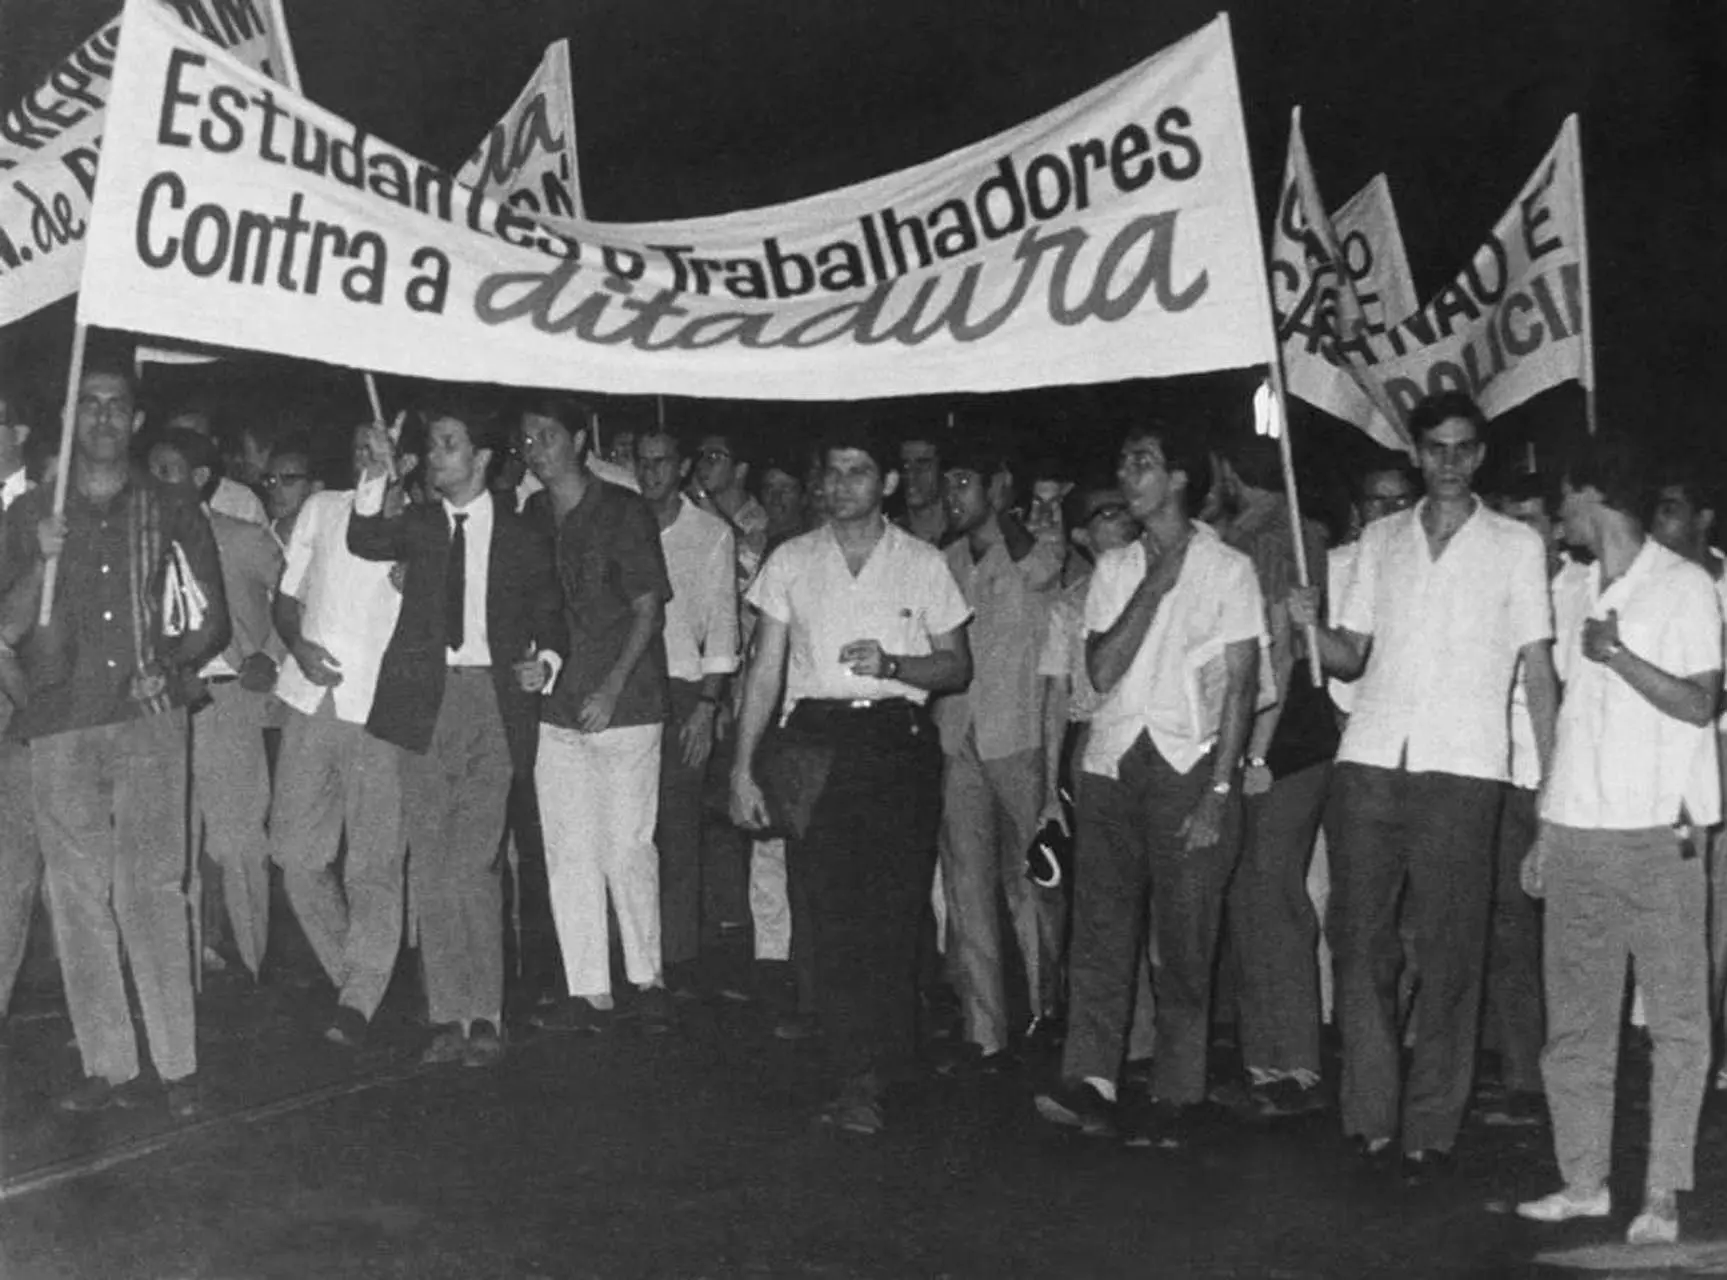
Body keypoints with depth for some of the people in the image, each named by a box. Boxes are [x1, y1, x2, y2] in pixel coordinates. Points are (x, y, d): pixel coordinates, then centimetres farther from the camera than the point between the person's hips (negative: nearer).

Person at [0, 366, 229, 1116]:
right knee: (77, 896, 0)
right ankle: (106, 1067, 5)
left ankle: (177, 1063, -5)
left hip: (146, 718, -2)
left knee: (151, 887, -8)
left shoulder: (173, 514, 12)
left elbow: (211, 619, 13)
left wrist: (171, 667, -5)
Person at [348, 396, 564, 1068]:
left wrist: (544, 663, -3)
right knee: (429, 867, 3)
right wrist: (378, 477, -24)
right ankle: (446, 1016, 10)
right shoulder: (416, 524, 11)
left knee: (474, 865, -7)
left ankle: (485, 1017, 0)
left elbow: (548, 618, 16)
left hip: (492, 698, -2)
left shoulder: (522, 538, 9)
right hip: (425, 699, 2)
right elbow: (365, 543, -9)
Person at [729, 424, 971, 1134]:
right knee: (827, 911, -6)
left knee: (892, 910, -7)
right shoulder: (791, 561, 10)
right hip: (814, 742, 1)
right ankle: (860, 1078, 2)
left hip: (898, 741, -1)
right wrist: (743, 767, 3)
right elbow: (765, 669, 9)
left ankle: (864, 1077, 1)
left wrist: (892, 663, -11)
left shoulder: (922, 564, 7)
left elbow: (958, 667, 9)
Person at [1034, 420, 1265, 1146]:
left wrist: (1218, 791, -11)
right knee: (1099, 927, -2)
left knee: (1184, 939, -1)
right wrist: (1154, 586, -6)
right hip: (1112, 762, 4)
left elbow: (1240, 686, -3)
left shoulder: (1227, 569, 2)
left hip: (1188, 765, -4)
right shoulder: (1113, 569, 14)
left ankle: (1174, 1096, 5)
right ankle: (1089, 1083, -2)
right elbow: (1102, 671, 2)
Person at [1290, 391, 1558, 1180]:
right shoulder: (1380, 540, 16)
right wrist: (1312, 627, -7)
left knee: (1448, 956, -1)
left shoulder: (1515, 545, 8)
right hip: (1370, 760, 3)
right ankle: (1369, 1119, 7)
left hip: (1462, 767, -2)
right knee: (1360, 943, -1)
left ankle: (1431, 1130, 6)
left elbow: (1539, 671, 5)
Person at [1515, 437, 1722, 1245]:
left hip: (1658, 836, -6)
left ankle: (1662, 1195, 4)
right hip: (1577, 835, 6)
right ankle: (1583, 1180, 15)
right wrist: (1547, 829, 14)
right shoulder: (1575, 590, 15)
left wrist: (1617, 654, -18)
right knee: (1573, 1019, 6)